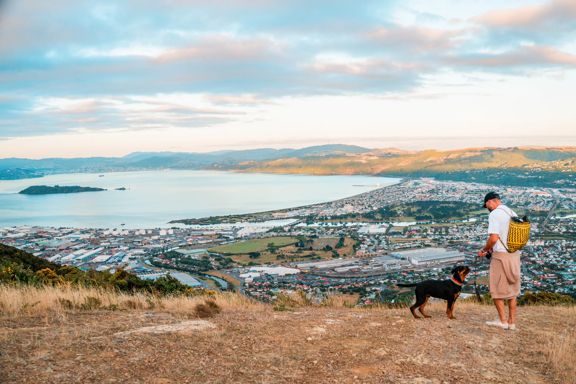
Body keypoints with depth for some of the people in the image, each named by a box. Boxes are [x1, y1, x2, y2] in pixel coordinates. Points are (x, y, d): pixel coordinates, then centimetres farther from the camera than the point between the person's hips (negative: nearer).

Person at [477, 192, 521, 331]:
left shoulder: (494, 214, -13)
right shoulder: (513, 213, 11)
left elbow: (494, 238, -22)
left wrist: (484, 250, -4)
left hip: (500, 256, -7)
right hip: (515, 255, 8)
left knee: (497, 289, 6)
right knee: (512, 290, 14)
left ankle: (503, 320, 9)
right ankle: (512, 322, 17)